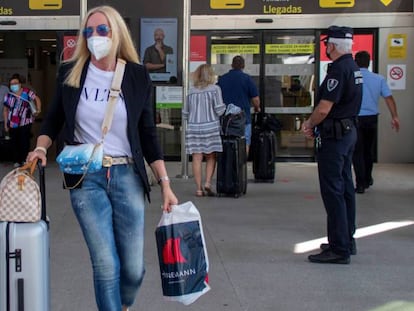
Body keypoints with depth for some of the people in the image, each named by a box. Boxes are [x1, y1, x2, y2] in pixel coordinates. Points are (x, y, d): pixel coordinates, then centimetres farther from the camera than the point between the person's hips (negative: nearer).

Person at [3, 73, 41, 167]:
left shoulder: (27, 92, -4)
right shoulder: (8, 95, 3)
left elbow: (37, 99, 6)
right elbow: (5, 110, 9)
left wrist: (38, 110, -8)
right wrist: (6, 124, 6)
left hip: (25, 123, -2)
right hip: (12, 124, 2)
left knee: (25, 142, -1)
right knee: (15, 143, 4)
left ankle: (24, 160, 13)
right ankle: (17, 161, 15)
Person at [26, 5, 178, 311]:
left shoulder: (137, 76, 1)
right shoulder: (70, 72, 2)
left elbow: (148, 134, 4)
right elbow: (54, 119, 13)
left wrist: (166, 184, 0)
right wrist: (41, 147, -8)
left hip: (127, 177, 1)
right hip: (86, 178, 0)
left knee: (134, 268, 5)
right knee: (106, 266, -6)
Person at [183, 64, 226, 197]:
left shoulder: (191, 91, 6)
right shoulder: (215, 89, -2)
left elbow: (185, 113, 11)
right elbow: (219, 110, -9)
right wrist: (224, 107, 13)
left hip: (193, 127, 2)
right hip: (211, 126, -2)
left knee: (197, 158, 2)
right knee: (211, 157, 9)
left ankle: (199, 188, 3)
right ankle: (208, 183, -4)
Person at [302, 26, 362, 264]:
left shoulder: (338, 70, -19)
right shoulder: (353, 67, 12)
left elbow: (324, 109, -23)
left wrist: (309, 124, -4)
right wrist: (314, 123, 10)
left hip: (334, 135, -10)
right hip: (349, 130, 10)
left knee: (333, 190, -7)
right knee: (345, 187, 16)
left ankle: (339, 249, -5)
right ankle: (347, 240, 26)